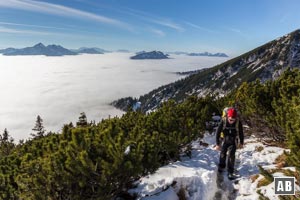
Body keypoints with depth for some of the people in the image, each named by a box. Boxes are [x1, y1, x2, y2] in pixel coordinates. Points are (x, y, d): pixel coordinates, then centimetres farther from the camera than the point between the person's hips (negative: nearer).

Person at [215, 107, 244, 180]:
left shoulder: (238, 123, -23)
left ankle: (230, 172, 3)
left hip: (233, 142, -1)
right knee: (222, 154, 13)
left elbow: (241, 133, -5)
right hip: (225, 141, 1)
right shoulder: (223, 122, -25)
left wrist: (241, 143, 5)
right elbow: (218, 132, -18)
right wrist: (217, 144, -17)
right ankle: (221, 166, 38)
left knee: (231, 156, -10)